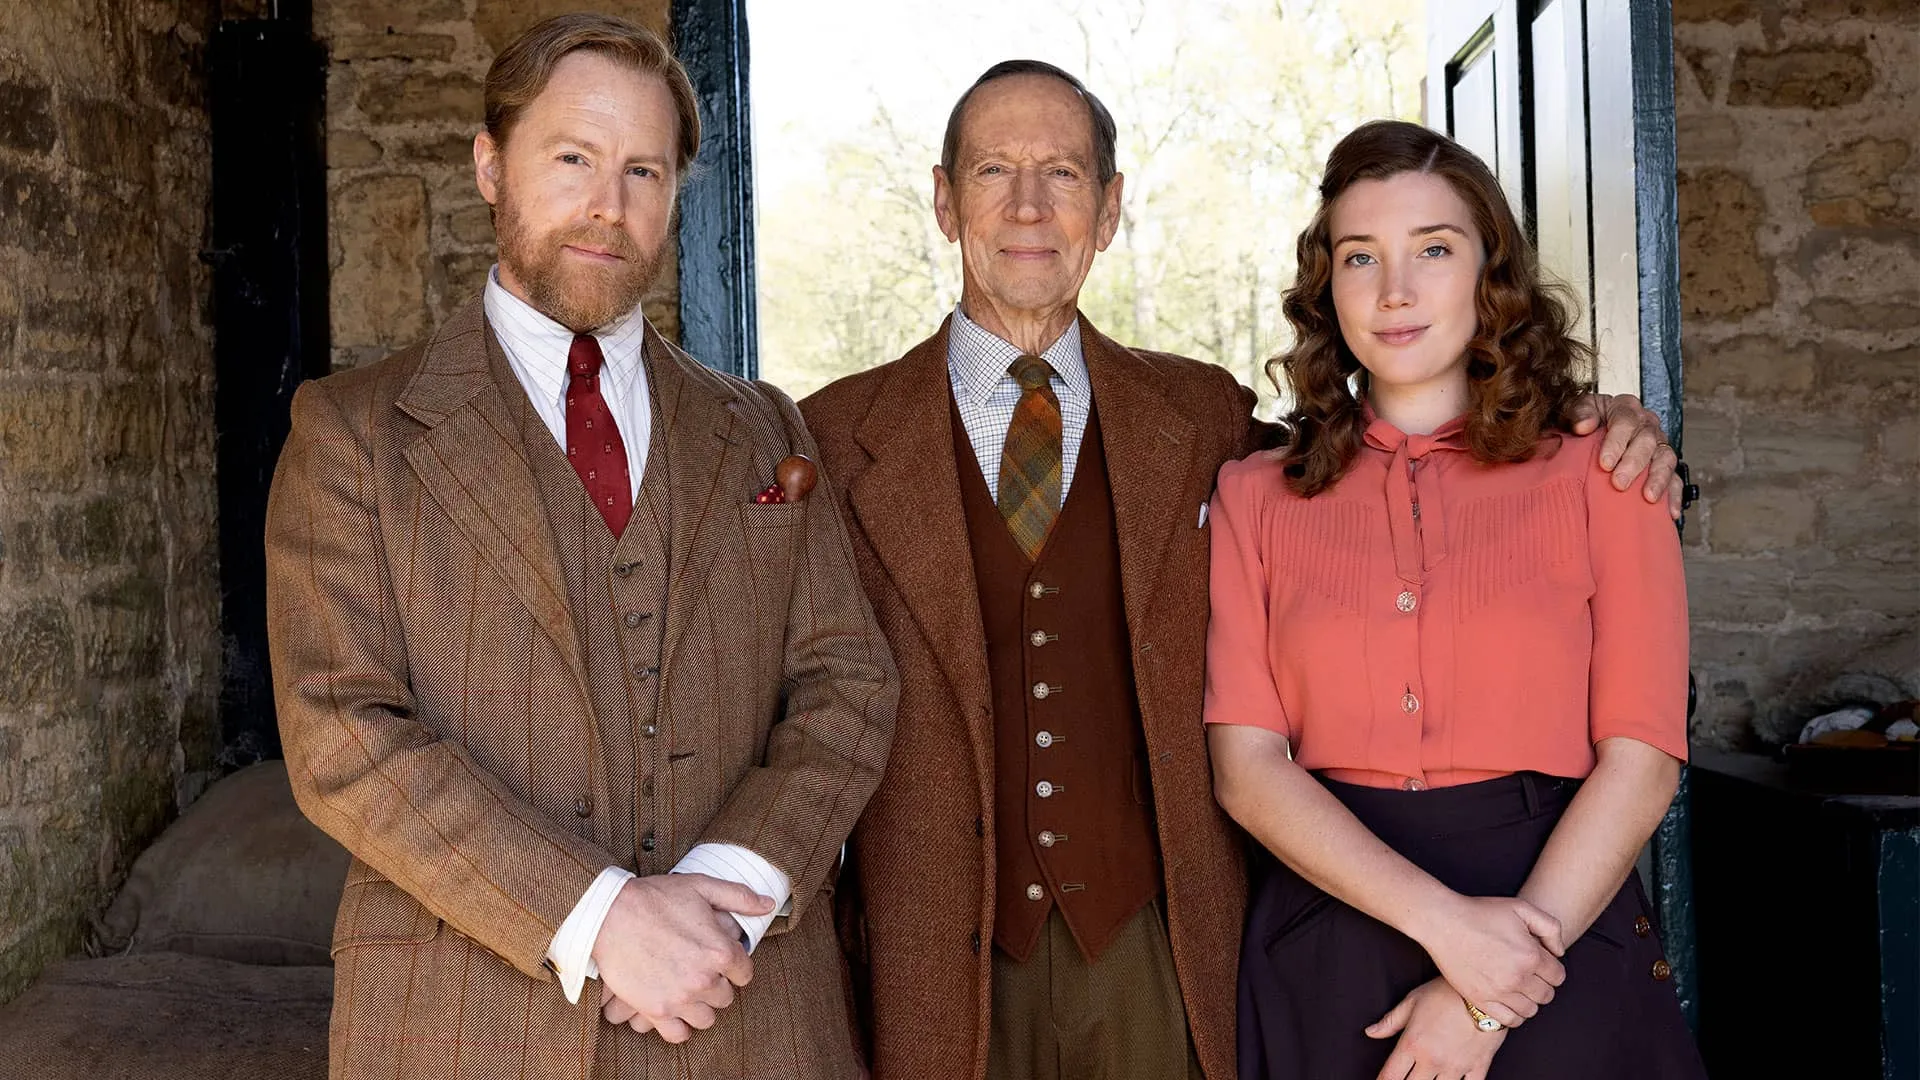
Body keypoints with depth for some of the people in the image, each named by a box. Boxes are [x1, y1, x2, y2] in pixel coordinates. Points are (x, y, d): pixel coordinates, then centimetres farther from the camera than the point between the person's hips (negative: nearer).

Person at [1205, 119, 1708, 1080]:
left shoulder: (1598, 478, 1)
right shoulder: (1253, 497, 3)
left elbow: (1642, 758, -5)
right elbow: (1246, 765, -4)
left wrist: (1482, 999, -13)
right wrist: (1445, 923, -17)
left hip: (1562, 924, 0)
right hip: (1326, 953, 1)